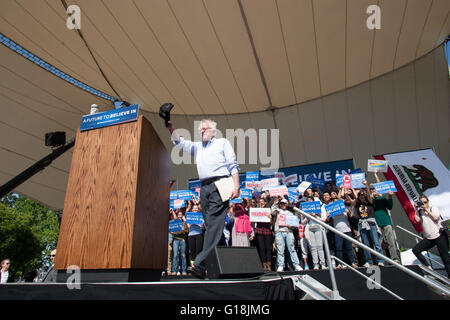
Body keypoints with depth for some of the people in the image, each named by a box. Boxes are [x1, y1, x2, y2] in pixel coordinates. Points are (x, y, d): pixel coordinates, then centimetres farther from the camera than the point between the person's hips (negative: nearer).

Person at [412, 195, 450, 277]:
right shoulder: (419, 212, 6)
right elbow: (417, 220, -13)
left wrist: (427, 209, -12)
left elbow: (435, 218, -16)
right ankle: (428, 267, -1)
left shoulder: (434, 208, 2)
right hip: (428, 239, 3)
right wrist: (416, 209, -10)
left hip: (439, 236, -3)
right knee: (415, 250, -11)